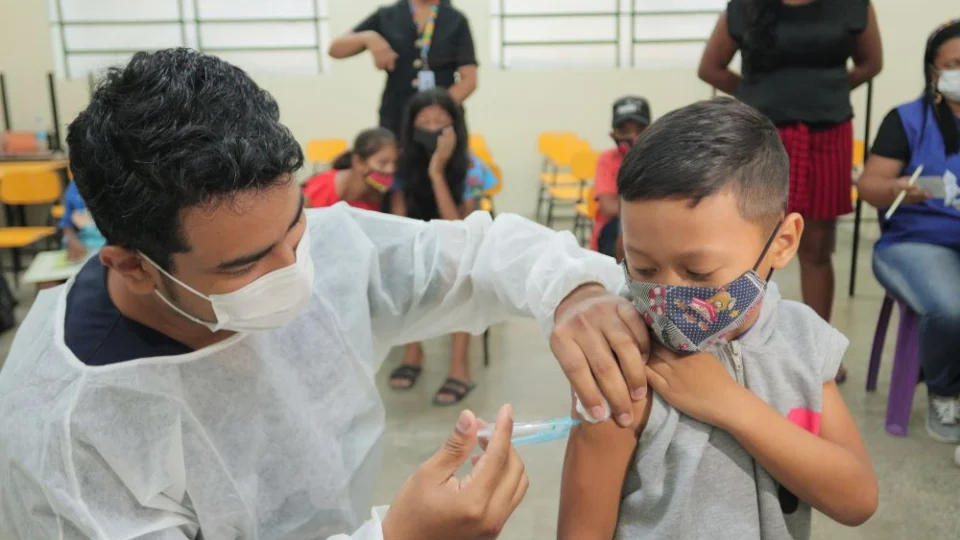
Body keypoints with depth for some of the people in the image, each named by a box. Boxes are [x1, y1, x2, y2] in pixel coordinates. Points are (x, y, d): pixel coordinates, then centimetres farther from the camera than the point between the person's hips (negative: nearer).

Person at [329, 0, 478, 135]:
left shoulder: (456, 20, 2)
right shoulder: (386, 17, 6)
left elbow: (469, 79, -4)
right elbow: (335, 49, 6)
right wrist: (367, 38, -15)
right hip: (396, 121, 1)